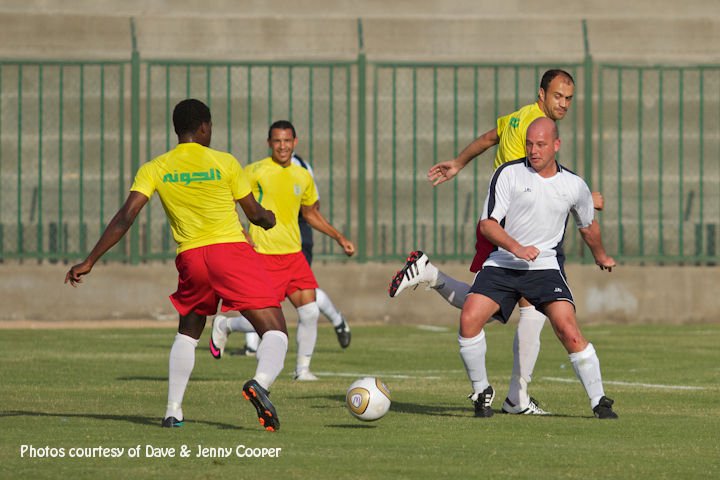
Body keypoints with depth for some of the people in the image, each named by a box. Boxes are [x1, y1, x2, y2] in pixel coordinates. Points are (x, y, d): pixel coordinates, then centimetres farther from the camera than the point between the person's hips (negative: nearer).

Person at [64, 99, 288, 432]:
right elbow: (255, 214, 10)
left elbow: (125, 218, -2)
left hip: (190, 256, 3)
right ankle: (261, 382, -35)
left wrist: (89, 261, 0)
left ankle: (173, 411, 15)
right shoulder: (224, 163, 3)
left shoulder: (155, 169, 7)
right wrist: (269, 219, 34)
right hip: (231, 249, -3)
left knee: (187, 333, 26)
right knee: (275, 332, -4)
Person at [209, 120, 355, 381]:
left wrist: (339, 237, 19)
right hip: (264, 254, -5)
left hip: (293, 253, 5)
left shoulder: (303, 177, 10)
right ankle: (224, 326, 21)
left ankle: (303, 368, 10)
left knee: (310, 311, -5)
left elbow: (311, 213, 25)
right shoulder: (256, 172, -8)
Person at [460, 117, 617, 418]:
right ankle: (481, 392, 1)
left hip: (545, 267, 0)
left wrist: (600, 256, 41)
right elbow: (487, 223, -9)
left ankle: (599, 402, -7)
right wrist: (516, 248, -24)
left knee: (569, 331, -20)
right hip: (502, 263, 0)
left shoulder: (574, 186, 5)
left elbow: (588, 225, 26)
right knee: (469, 319, -21)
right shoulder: (509, 174, -4)